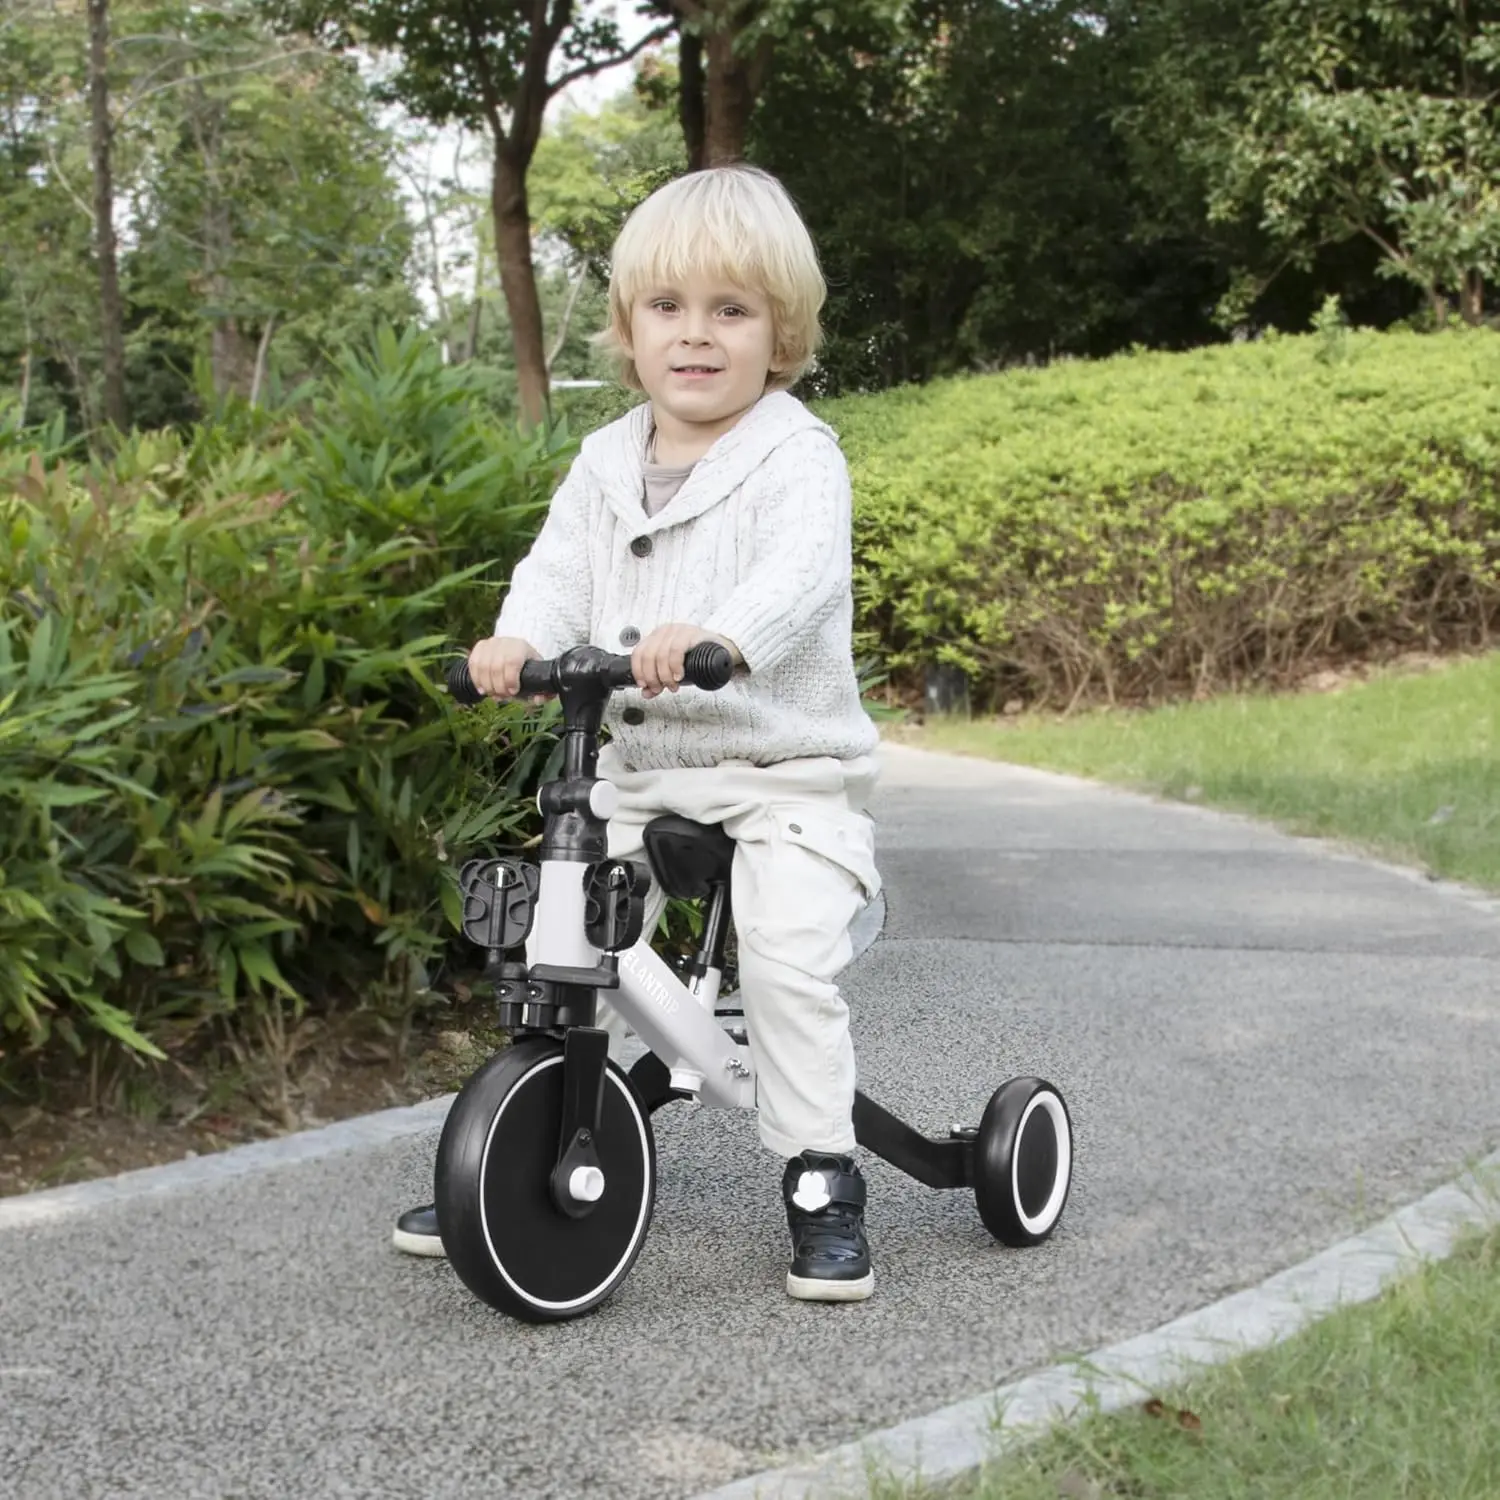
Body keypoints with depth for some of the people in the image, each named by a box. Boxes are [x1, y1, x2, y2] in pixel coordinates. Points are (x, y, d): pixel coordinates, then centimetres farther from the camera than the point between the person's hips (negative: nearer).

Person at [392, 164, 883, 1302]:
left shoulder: (798, 455, -9)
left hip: (783, 766, -5)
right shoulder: (608, 462, 9)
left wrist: (719, 635, -47)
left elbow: (804, 570, -27)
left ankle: (821, 1177, -4)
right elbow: (560, 567, -1)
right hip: (635, 768, 5)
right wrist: (519, 638, -25)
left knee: (789, 957, -20)